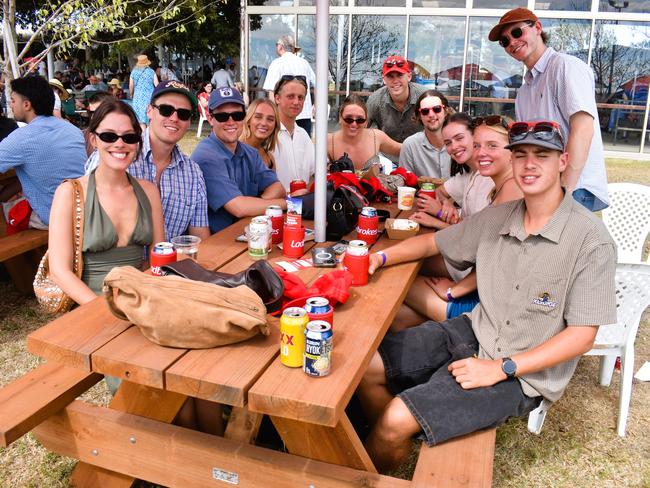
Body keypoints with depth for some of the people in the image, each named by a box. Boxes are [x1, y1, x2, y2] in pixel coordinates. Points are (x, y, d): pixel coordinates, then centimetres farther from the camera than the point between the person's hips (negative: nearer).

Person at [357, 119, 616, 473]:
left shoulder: (591, 240, -15)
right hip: (472, 333, 6)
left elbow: (582, 336, -15)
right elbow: (433, 243, 13)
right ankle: (397, 445, 24)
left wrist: (500, 368, -21)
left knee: (397, 419, -20)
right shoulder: (496, 218, 2)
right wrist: (380, 257, -5)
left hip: (522, 374, -6)